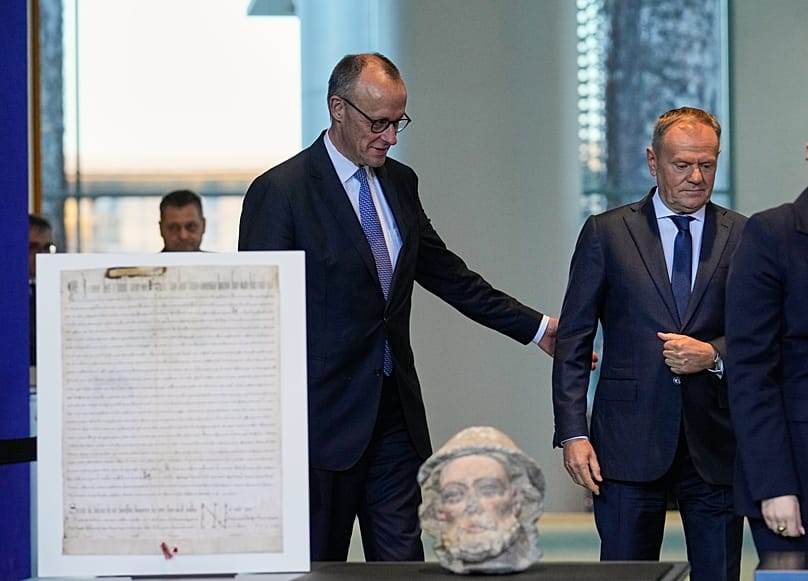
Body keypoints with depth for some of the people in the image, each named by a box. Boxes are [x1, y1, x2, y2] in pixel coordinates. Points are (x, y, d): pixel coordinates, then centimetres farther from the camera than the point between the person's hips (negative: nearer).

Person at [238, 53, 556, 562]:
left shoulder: (399, 182, 11)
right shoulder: (281, 191, -9)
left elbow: (444, 271, 23)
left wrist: (534, 327, 22)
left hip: (395, 414, 6)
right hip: (324, 415, -6)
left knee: (403, 562, 4)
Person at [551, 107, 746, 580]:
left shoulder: (743, 236, 8)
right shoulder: (606, 234, 5)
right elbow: (572, 342, 3)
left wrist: (713, 354, -12)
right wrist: (573, 433, -6)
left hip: (715, 441, 1)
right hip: (630, 441, -1)